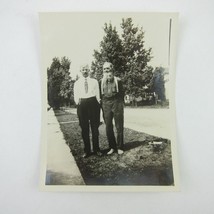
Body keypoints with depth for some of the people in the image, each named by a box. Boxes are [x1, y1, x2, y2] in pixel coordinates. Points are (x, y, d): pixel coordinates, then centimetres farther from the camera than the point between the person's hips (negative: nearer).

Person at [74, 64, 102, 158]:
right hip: (82, 105, 1)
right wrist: (77, 102, -7)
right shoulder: (77, 83, 11)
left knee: (95, 127, 4)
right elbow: (76, 96, 9)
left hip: (93, 103, 0)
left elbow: (98, 94, 8)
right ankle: (87, 150, 13)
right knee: (84, 128, 4)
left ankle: (96, 149, 15)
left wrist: (98, 103, -1)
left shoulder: (94, 81, 10)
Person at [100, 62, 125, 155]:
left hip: (116, 103, -2)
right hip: (106, 105, 2)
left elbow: (122, 93, 5)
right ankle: (112, 147, 16)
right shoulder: (101, 82, 7)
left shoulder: (118, 80, 2)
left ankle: (120, 147, 12)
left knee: (119, 127, 2)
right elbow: (100, 94, 10)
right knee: (108, 128, 4)